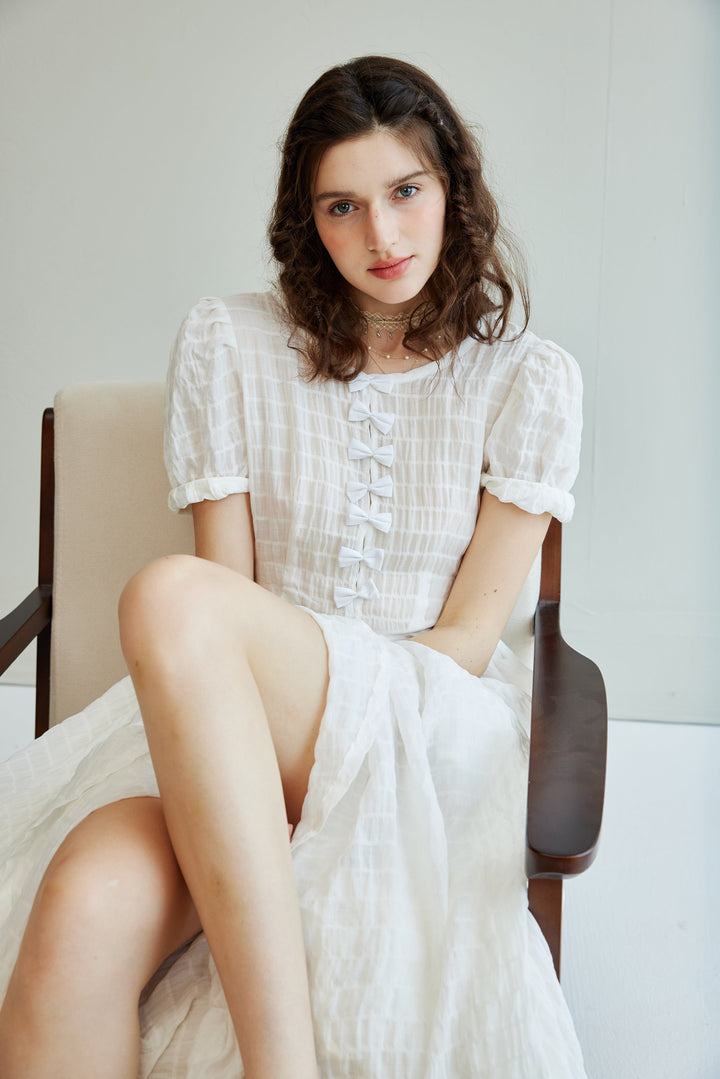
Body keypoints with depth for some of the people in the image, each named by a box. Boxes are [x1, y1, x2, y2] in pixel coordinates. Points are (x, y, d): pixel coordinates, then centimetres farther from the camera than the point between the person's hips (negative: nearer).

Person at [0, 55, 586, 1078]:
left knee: (171, 598, -35)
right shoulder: (228, 343, 7)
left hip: (434, 723, -1)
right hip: (222, 726, 2)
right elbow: (230, 588, 4)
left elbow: (470, 637, 1)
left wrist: (327, 692, -11)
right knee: (88, 910, -35)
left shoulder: (529, 380, 4)